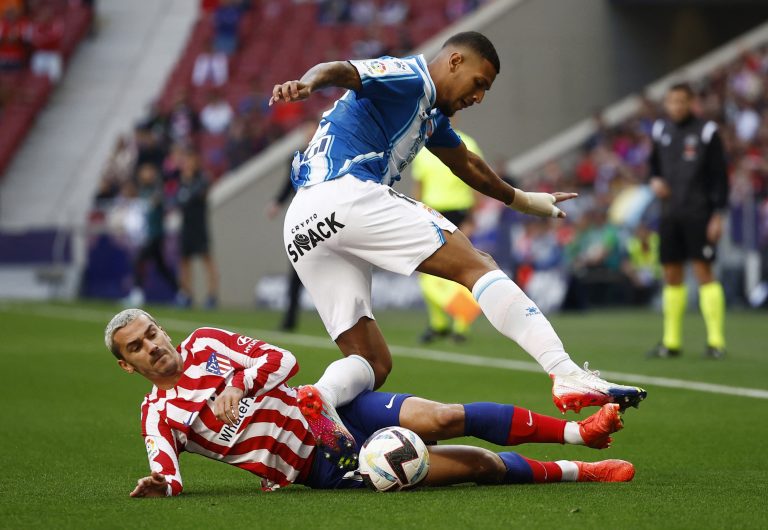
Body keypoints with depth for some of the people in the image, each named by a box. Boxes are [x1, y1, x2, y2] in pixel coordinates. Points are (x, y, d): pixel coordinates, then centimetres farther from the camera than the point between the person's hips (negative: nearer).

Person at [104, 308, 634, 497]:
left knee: (440, 418, -19)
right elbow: (167, 467, -11)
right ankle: (576, 470, -3)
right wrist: (162, 483, -34)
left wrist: (237, 384, -14)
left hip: (330, 408, 3)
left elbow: (281, 360, 3)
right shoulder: (159, 414, 3)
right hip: (324, 466, -2)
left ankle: (580, 430, -11)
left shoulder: (205, 343, 9)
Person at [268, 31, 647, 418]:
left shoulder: (430, 115, 31)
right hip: (349, 194, -10)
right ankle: (566, 375, -22)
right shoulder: (411, 78, 2)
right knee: (476, 266, -10)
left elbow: (467, 165, 48)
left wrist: (521, 200, 63)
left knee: (372, 365, 7)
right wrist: (305, 84, -39)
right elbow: (339, 71, -16)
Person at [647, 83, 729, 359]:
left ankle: (716, 341, -6)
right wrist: (654, 180, 1)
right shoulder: (661, 131, 10)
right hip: (670, 213, 5)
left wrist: (718, 214, -10)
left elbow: (720, 176, -5)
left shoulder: (706, 132, -5)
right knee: (671, 275, 6)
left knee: (704, 272, -8)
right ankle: (671, 342, 12)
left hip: (698, 214, -5)